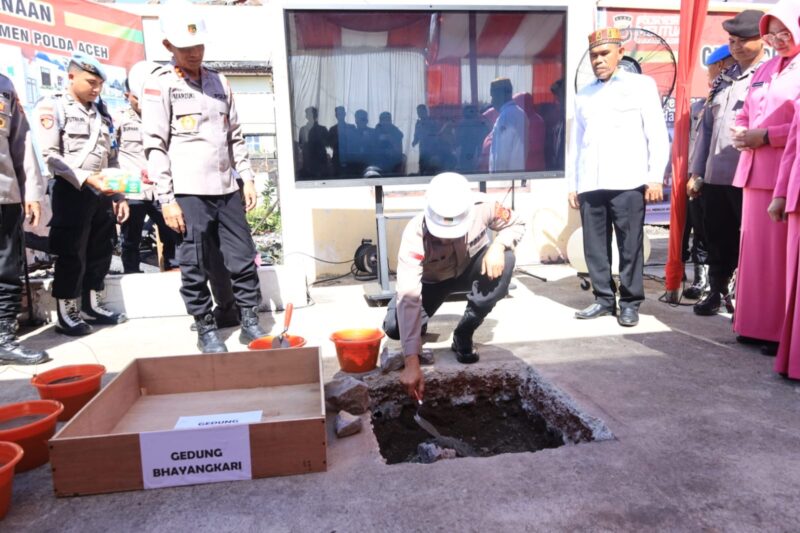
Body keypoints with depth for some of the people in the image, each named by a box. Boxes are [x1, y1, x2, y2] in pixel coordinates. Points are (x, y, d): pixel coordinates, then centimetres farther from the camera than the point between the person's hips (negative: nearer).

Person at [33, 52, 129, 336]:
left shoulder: (101, 113, 16)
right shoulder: (51, 107, -2)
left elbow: (112, 158, 17)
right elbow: (50, 155, -12)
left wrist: (119, 196, 11)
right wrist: (86, 179, -23)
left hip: (101, 192, 6)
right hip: (71, 192, -6)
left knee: (101, 251, 10)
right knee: (72, 255, -2)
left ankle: (93, 304, 24)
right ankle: (66, 314, 9)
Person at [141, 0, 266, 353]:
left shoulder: (219, 82, 15)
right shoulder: (160, 85, -1)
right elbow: (155, 145, -5)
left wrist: (247, 178, 10)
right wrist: (166, 198, -11)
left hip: (227, 190, 5)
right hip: (189, 193, -5)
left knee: (243, 259, 7)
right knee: (195, 268, 2)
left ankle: (250, 323, 20)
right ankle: (206, 330, 16)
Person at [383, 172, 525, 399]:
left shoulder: (482, 207, -32)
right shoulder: (415, 235, -38)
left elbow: (516, 224, -10)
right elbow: (408, 297, -44)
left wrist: (498, 245, -35)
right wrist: (412, 363, -51)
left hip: (471, 268, 2)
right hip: (432, 280, -2)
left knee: (505, 260, -31)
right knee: (394, 327, -24)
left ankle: (463, 334, -14)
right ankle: (419, 329, 17)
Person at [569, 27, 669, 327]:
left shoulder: (642, 85, 11)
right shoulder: (583, 96, 21)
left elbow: (657, 135, 4)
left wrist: (655, 177, -5)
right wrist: (574, 184, 13)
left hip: (628, 183, -3)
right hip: (590, 186, 4)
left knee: (630, 245, -2)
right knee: (595, 246, 3)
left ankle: (630, 302, 8)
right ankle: (604, 298, 14)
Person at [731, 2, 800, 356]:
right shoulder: (765, 70, 21)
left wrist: (767, 136, -14)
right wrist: (743, 134, 4)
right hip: (754, 171, 7)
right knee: (754, 250, 7)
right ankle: (756, 324, 15)